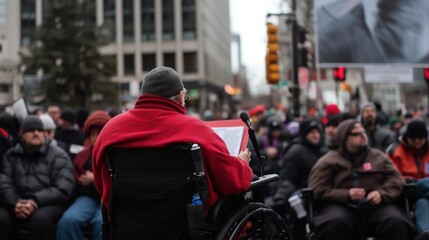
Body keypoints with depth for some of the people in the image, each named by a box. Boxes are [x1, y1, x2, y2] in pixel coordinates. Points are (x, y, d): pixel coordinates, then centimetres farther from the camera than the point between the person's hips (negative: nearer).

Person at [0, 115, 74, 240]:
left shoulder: (57, 155, 7)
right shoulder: (11, 155, 16)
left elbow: (63, 189, -4)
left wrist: (35, 202, -18)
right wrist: (15, 203, -18)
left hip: (48, 203, -2)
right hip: (17, 202, 3)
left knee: (41, 219, -35)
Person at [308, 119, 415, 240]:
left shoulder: (378, 156, 22)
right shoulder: (329, 161, 12)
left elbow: (395, 180, 13)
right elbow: (318, 190, 2)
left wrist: (382, 193, -10)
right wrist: (346, 195, -14)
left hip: (376, 205, 2)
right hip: (342, 206, -2)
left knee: (398, 222, -29)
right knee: (334, 223, -37)